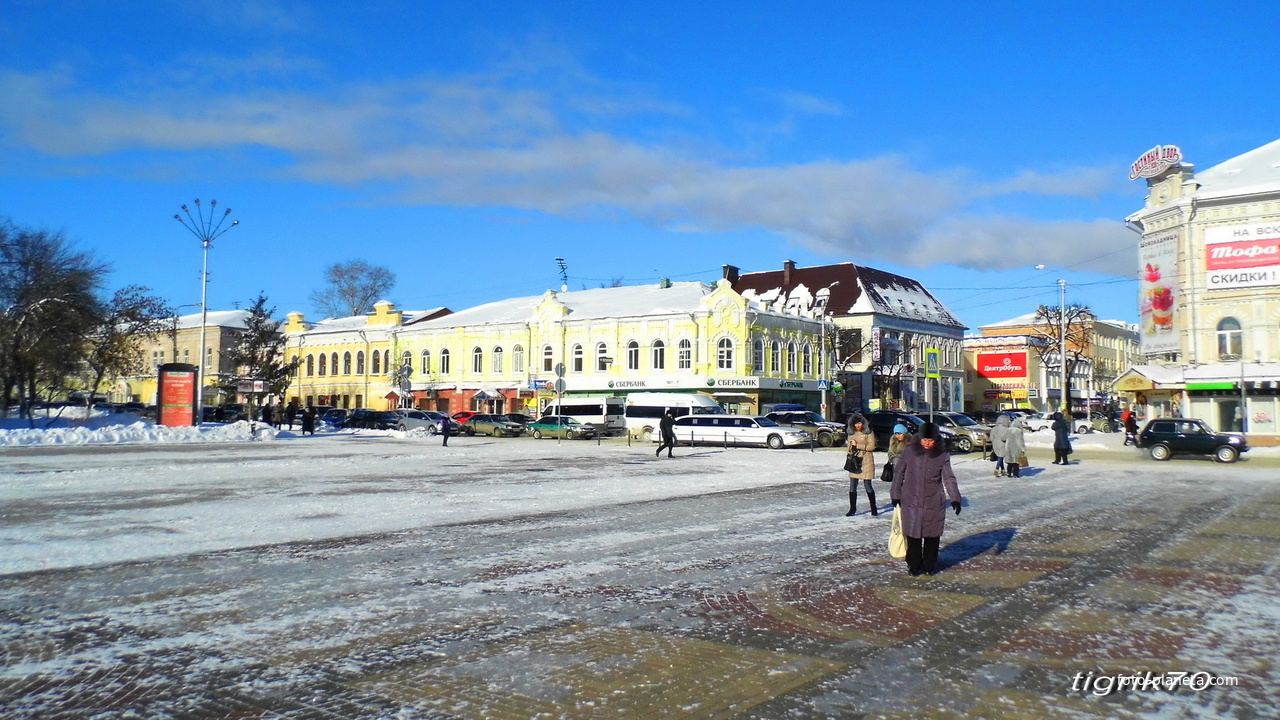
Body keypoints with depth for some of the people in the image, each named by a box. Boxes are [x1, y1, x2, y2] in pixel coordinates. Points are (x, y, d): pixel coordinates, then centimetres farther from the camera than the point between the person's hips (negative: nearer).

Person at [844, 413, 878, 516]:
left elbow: (871, 446, -13)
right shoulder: (851, 433, 12)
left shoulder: (869, 433, -5)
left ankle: (874, 508, 13)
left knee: (867, 485, 0)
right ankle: (852, 509, 10)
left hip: (866, 461, -5)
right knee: (852, 486, 3)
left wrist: (857, 445, -15)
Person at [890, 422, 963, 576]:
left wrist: (955, 498, -15)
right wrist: (895, 494, 6)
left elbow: (949, 478, -3)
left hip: (934, 504, 1)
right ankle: (914, 566, 20)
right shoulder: (909, 452, -5)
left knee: (932, 536, 9)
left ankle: (930, 566, 25)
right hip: (911, 502, -1)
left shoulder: (943, 455, -4)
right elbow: (898, 473, 4)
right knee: (913, 536, 4)